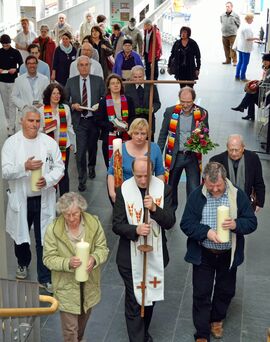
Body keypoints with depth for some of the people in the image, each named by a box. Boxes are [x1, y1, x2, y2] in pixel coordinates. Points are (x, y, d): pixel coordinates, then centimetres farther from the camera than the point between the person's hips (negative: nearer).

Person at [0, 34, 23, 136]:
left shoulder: (15, 52, -4)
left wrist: (15, 70, -19)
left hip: (13, 81, -3)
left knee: (12, 104, -4)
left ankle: (11, 128, -2)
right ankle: (9, 123, 22)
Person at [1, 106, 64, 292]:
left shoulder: (49, 142, -2)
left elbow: (59, 167, 0)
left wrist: (47, 180, -19)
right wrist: (25, 167, -28)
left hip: (44, 199, 0)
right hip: (20, 199, 1)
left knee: (44, 239, 3)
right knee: (21, 235, 19)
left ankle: (45, 278, 16)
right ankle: (23, 263, 48)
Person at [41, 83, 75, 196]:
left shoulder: (66, 108, 2)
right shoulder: (42, 110, -6)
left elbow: (69, 127, 9)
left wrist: (72, 142, 12)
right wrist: (46, 130, -21)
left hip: (64, 145, 2)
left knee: (64, 172, 8)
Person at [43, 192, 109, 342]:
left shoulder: (94, 223, -12)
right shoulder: (53, 229, -18)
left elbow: (103, 248, -5)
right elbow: (48, 258, -13)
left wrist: (94, 259, -27)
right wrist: (68, 263, -31)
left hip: (89, 283, 4)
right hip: (66, 286, -3)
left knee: (84, 318, 28)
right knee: (70, 329, 0)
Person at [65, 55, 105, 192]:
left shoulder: (98, 81, 2)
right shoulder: (71, 82, 2)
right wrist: (73, 105, -13)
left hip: (94, 119, 1)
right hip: (79, 120, -1)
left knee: (92, 147, 19)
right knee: (80, 150, -7)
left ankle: (91, 167, 48)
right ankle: (82, 180, 2)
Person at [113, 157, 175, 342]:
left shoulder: (163, 189, -8)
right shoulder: (123, 190, -11)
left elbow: (170, 222, -11)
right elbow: (117, 225, -9)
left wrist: (155, 209, -29)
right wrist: (136, 230, -28)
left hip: (155, 255, 3)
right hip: (130, 256, -2)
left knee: (151, 295, 21)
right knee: (134, 300, 3)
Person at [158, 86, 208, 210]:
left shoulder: (202, 114, -4)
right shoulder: (170, 112, -2)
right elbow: (163, 135, 6)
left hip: (192, 156, -1)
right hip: (174, 156, 1)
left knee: (194, 190, -3)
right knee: (171, 186, 16)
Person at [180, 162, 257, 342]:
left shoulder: (238, 195, -9)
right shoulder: (196, 196, -11)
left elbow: (252, 222, -6)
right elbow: (186, 224, -11)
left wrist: (236, 224, -27)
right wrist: (206, 232, -28)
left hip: (228, 255, 1)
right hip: (203, 255, -1)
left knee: (226, 291, 19)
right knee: (201, 294, 5)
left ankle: (217, 319, 46)